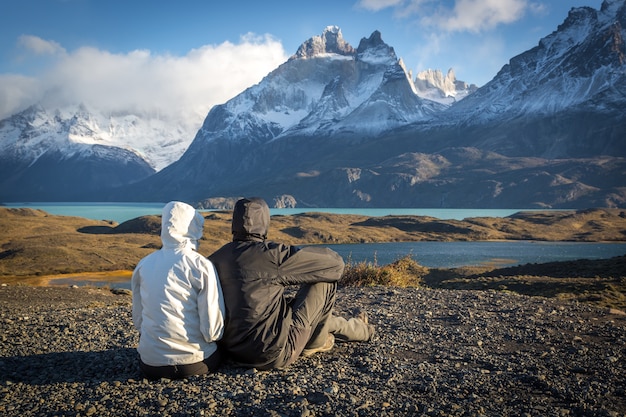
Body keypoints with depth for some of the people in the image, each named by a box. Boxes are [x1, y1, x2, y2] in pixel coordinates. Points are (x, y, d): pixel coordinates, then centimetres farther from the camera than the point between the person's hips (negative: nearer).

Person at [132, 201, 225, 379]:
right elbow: (213, 328, -13)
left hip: (150, 364, 5)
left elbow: (138, 318, 11)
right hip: (194, 363, -5)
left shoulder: (144, 264, 2)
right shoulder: (201, 265, -12)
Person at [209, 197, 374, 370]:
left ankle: (360, 329, 46)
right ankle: (316, 342, 25)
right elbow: (335, 264, -9)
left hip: (231, 351, 7)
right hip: (275, 354, -7)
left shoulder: (214, 259, 0)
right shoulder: (272, 253, -16)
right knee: (325, 279, 3)